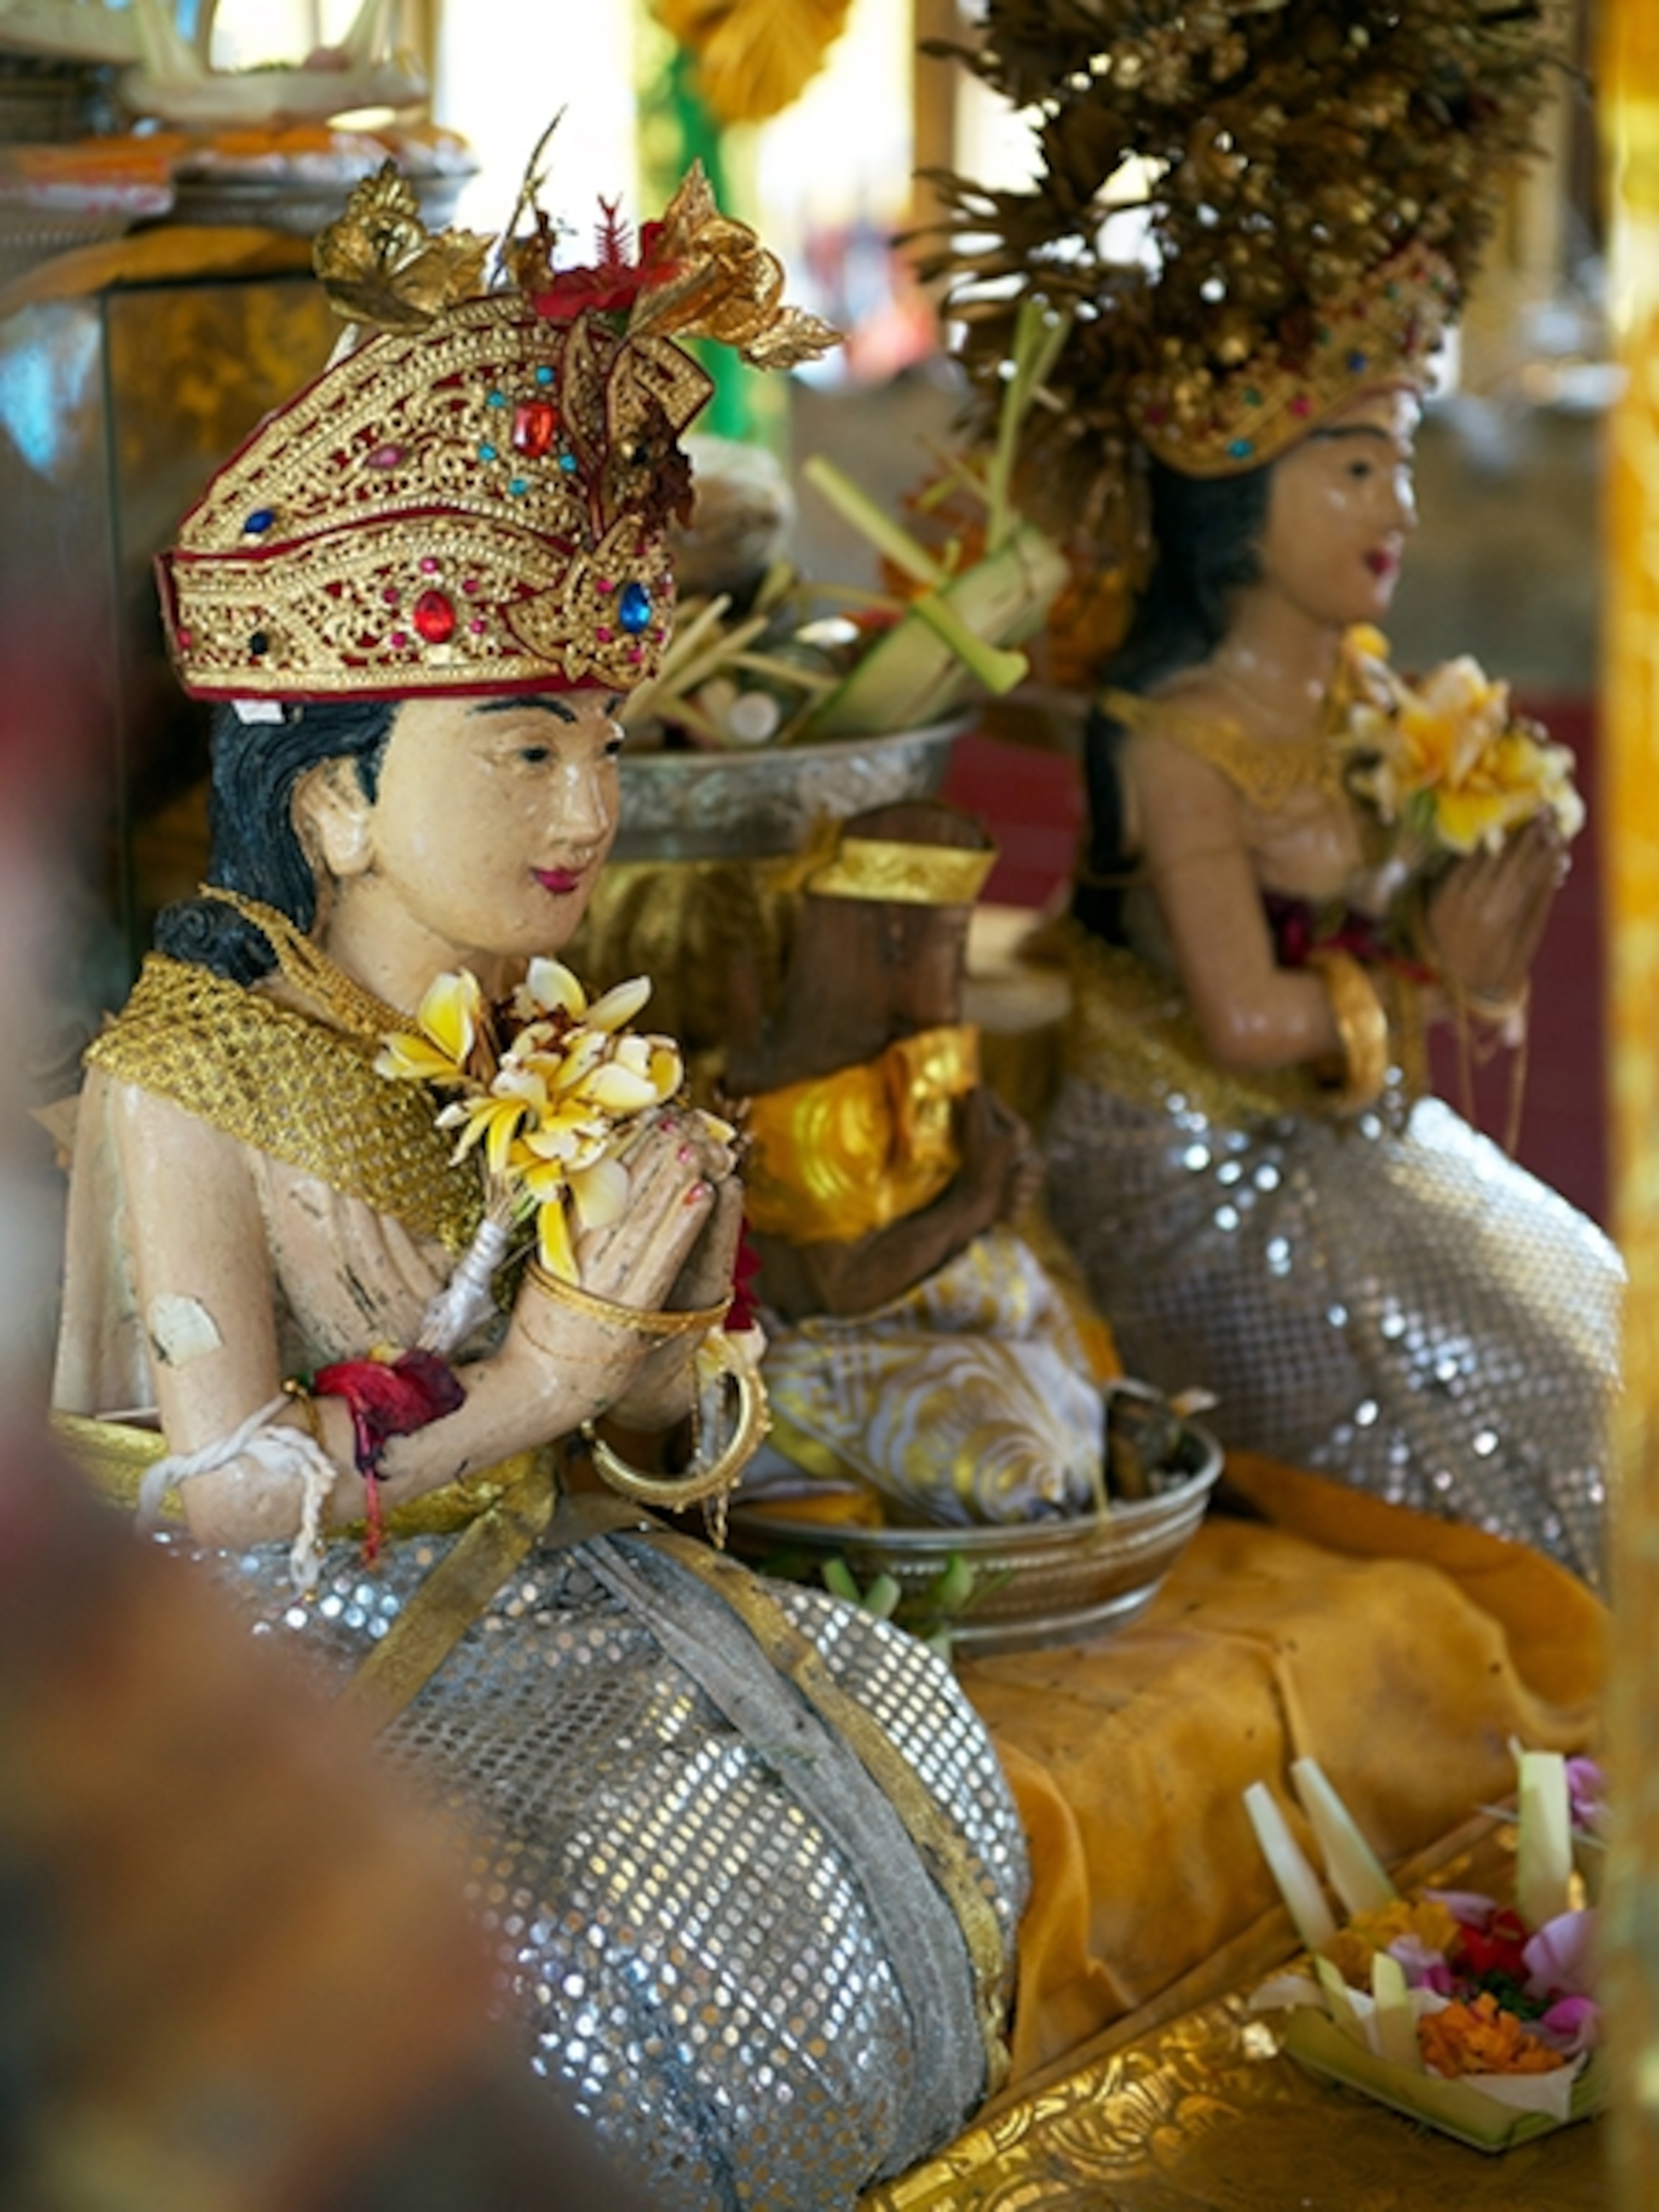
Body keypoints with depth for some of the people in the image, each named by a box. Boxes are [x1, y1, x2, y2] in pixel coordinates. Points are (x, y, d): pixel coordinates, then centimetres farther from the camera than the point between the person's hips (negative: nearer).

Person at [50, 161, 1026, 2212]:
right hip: (296, 1658, -7)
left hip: (528, 1583, 7)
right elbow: (225, 1489, -23)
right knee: (531, 1940, -27)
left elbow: (634, 1416, 9)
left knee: (898, 1766, 4)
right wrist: (531, 1380, -20)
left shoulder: (544, 1040, 3)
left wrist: (671, 1291, -13)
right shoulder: (183, 1083, -18)